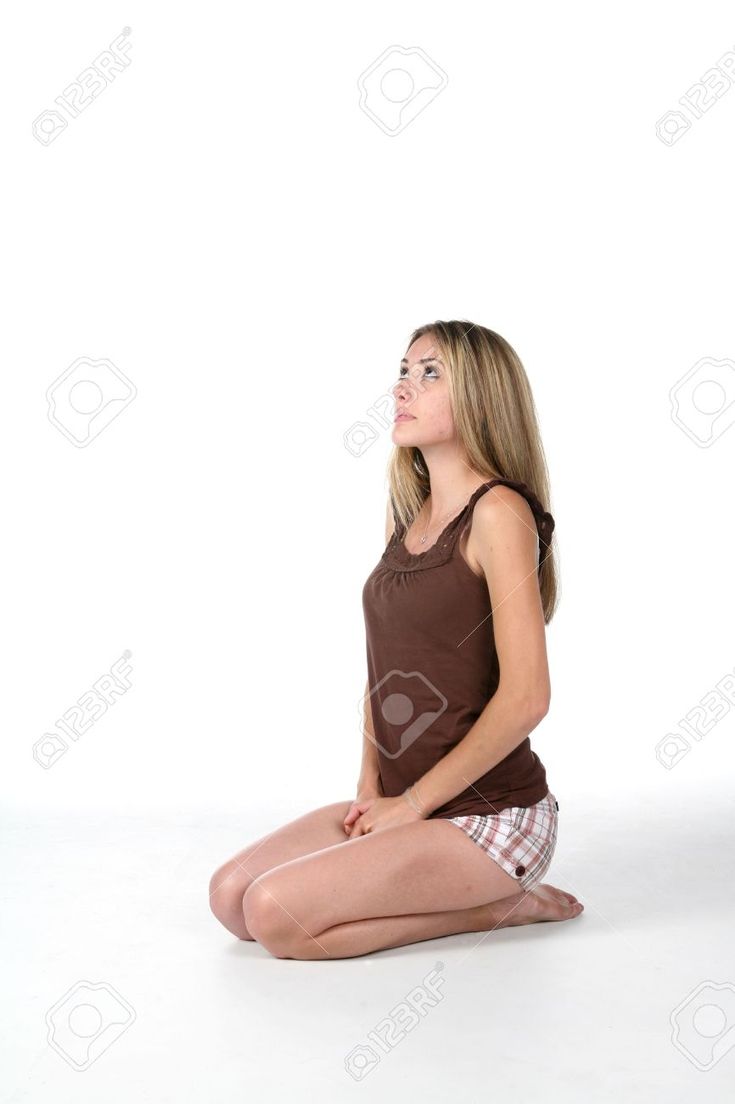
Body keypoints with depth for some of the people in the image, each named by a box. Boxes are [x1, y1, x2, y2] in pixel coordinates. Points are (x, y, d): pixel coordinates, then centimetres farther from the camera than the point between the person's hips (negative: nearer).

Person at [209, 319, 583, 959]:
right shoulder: (406, 511, 9)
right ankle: (475, 893, 10)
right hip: (404, 800, 8)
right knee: (230, 895, -1)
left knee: (275, 914, -19)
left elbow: (526, 697, -21)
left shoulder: (498, 512, -16)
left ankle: (493, 905, -1)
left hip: (490, 816, -8)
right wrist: (371, 785, 5)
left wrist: (412, 802, -13)